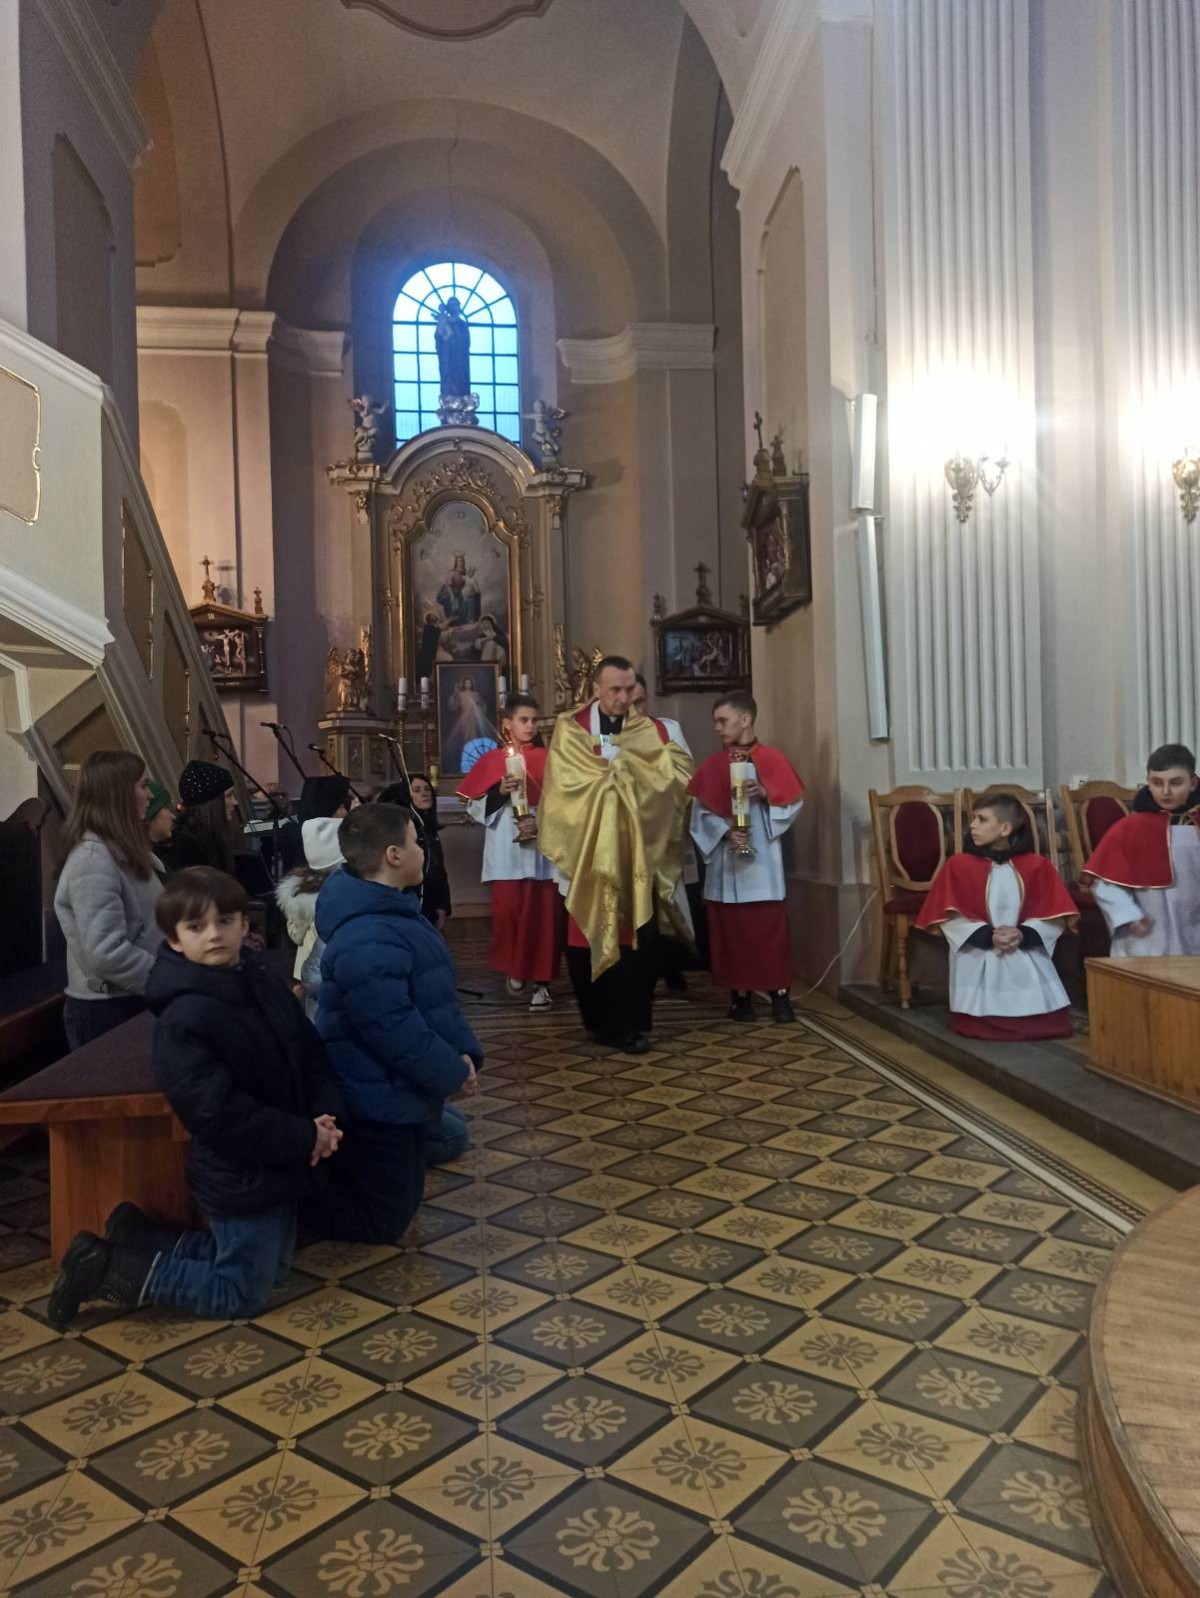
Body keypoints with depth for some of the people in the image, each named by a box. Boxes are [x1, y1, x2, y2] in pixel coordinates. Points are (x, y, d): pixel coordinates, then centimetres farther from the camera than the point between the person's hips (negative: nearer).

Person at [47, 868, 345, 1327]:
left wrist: (326, 1114, -12)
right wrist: (304, 1138, -22)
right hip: (239, 1176, -8)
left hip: (274, 1163, 8)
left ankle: (138, 1239, 29)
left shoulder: (262, 981, 1)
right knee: (243, 1294, 6)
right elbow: (219, 1114, -27)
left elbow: (311, 1051, 5)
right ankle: (107, 1268, 15)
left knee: (268, 1268, 23)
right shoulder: (184, 1019, -24)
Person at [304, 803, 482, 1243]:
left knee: (402, 1199, 24)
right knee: (383, 1220, 4)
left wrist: (463, 1051, -2)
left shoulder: (391, 912, 6)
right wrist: (450, 1072, -16)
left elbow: (437, 996, 10)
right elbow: (393, 1028, -30)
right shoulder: (368, 941, -30)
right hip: (380, 1098, -10)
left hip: (396, 1091, 10)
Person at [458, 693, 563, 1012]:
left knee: (542, 913, -4)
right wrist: (499, 792, -13)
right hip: (506, 849, 0)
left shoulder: (547, 760, 7)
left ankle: (541, 981, 1)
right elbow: (475, 806, 4)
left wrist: (541, 822, -14)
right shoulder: (491, 761, 7)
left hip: (542, 847, 0)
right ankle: (515, 969, 23)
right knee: (509, 910, -1)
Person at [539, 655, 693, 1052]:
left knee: (637, 939, 2)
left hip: (639, 852, 1)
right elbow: (567, 780, -12)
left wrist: (616, 761, -12)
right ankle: (603, 1022, 20)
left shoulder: (653, 730, 8)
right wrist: (622, 767, -11)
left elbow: (678, 774, -6)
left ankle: (634, 1024, 13)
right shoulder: (570, 728, 2)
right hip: (588, 852, -1)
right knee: (588, 939, 5)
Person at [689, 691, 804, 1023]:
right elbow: (701, 812, 1)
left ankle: (779, 994, 6)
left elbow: (793, 802, 0)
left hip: (763, 862, -2)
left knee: (770, 929, -1)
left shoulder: (772, 759, 1)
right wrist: (725, 832, -14)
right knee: (730, 930, 5)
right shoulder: (712, 766, 6)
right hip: (725, 862, 2)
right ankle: (740, 994, 13)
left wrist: (765, 793, -17)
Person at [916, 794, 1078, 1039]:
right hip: (977, 958, -1)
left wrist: (1024, 935, -17)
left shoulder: (1036, 866, 3)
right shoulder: (958, 865, -2)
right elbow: (951, 917, -5)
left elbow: (1055, 915, 0)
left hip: (1027, 957, 2)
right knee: (979, 1023, -14)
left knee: (1042, 1020, -7)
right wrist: (987, 936, -18)